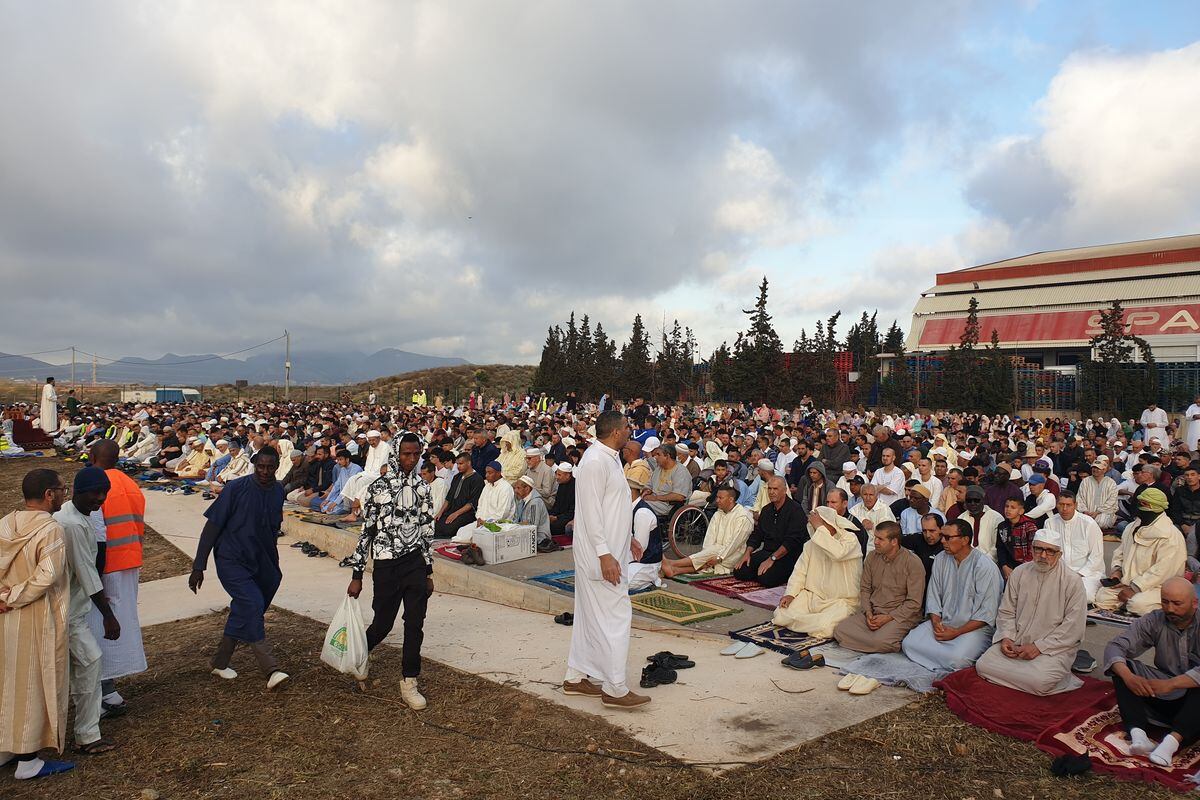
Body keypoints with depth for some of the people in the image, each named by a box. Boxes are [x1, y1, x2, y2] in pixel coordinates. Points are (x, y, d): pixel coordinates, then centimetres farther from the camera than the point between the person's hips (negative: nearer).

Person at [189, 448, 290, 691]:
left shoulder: (278, 492, 0)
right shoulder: (237, 488, -15)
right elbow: (212, 526, -12)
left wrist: (274, 566, 20)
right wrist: (198, 566, -13)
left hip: (259, 561, 6)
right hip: (231, 560, -6)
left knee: (242, 612, 13)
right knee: (252, 603, -21)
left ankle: (220, 662, 31)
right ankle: (271, 670, -21)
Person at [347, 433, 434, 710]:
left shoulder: (423, 488, 5)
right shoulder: (379, 487, -6)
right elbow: (366, 531, -3)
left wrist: (428, 571, 11)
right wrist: (357, 575, -3)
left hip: (416, 563, 3)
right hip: (386, 565, -3)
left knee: (415, 624, 2)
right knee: (383, 623, 8)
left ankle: (409, 683, 14)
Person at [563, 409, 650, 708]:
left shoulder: (610, 458, 13)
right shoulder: (595, 462, -19)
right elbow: (591, 512, -22)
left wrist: (627, 539, 24)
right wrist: (605, 554, -24)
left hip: (609, 548, 11)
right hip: (601, 553, -11)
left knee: (590, 614, 15)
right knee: (615, 615, -7)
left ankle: (576, 677, 25)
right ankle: (615, 689, 1)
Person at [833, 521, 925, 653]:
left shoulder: (912, 563, -9)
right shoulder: (872, 557, 7)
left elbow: (914, 603, -10)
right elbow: (864, 589, 13)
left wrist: (888, 618, -16)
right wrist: (868, 612, -4)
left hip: (901, 615, -6)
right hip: (873, 613, 6)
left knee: (881, 641, -35)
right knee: (840, 630, -17)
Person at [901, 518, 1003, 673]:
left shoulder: (985, 566, -12)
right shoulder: (940, 560, 6)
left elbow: (986, 613, -14)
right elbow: (933, 596, 10)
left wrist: (956, 632, -16)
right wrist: (936, 622, -9)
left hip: (974, 627, -6)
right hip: (942, 623, 6)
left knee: (957, 659, -33)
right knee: (909, 644, -16)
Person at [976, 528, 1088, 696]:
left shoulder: (1073, 581, -7)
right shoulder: (1019, 573, 7)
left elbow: (1074, 627, -11)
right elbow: (1006, 611, 13)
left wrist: (1039, 646, -16)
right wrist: (1006, 637, -6)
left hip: (1054, 647, -5)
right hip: (1016, 643, 5)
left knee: (1038, 682, -31)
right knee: (983, 665, -14)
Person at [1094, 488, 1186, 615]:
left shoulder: (1171, 536, -17)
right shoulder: (1132, 528, 10)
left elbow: (1161, 571, -23)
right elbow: (1120, 552, 22)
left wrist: (1134, 588, -24)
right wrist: (1117, 570, 1)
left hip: (1156, 586, -7)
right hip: (1127, 581, 7)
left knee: (1137, 604, -33)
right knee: (1101, 597, -13)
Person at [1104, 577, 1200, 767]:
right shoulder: (1154, 621, 0)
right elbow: (1114, 647, -8)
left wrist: (1170, 684, -35)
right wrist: (1128, 677, -27)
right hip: (1164, 699, 4)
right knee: (1122, 668, -16)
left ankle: (1173, 740, -44)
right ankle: (1138, 733, -32)